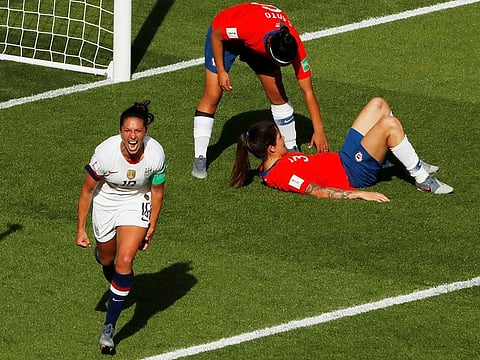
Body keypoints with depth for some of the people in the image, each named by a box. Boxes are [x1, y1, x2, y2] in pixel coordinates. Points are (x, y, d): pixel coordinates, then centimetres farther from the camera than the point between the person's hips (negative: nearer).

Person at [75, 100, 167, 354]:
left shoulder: (156, 154, -26)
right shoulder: (105, 152, -30)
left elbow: (157, 191, -6)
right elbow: (87, 191, -14)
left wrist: (151, 228, 2)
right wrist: (80, 229, -9)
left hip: (136, 204, -1)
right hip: (105, 204, 1)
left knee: (125, 262, -16)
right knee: (107, 260, 18)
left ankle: (108, 328, -8)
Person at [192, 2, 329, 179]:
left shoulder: (294, 46, -32)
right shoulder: (248, 27, -45)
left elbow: (307, 91, -25)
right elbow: (216, 35, -23)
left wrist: (319, 131, -26)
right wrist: (221, 71, -22)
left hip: (259, 45, 3)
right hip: (225, 36, -3)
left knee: (277, 95, -5)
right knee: (212, 94, -13)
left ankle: (292, 149, 14)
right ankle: (199, 158, -7)